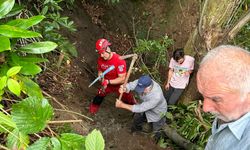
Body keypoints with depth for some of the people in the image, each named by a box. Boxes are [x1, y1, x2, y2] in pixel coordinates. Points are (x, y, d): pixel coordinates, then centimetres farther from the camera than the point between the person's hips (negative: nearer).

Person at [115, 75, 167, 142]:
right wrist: (123, 88, -57)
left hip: (156, 113, -5)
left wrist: (122, 105, -38)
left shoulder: (156, 97, -47)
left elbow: (140, 108, -40)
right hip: (145, 106, 5)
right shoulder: (142, 83, -32)